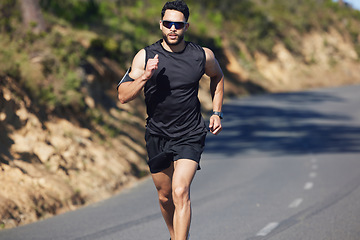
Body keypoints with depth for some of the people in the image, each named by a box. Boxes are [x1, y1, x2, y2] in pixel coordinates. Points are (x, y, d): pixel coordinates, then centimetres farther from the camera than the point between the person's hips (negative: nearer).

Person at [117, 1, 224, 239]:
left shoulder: (203, 56, -6)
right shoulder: (145, 56, -7)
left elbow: (217, 77, 18)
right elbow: (123, 96, -11)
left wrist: (216, 113, 10)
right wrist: (145, 76, -26)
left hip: (190, 136, -2)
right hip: (157, 136, 2)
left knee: (180, 192, -21)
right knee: (165, 196, 17)